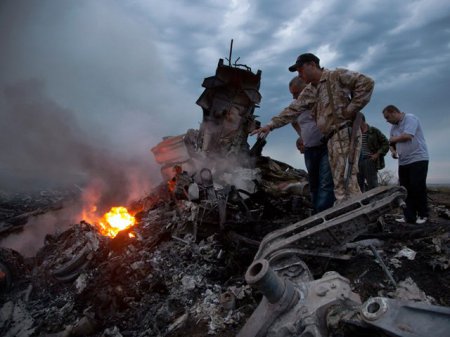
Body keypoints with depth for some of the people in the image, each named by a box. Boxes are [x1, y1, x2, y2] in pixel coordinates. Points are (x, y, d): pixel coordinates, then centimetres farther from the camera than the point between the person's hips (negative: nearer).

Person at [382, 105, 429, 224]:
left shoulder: (410, 118, -8)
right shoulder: (394, 127, 15)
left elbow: (407, 136, -21)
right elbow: (392, 143, 21)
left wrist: (392, 139, -4)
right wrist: (393, 150, -1)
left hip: (418, 159, -7)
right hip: (403, 162, 7)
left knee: (418, 187, -6)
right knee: (406, 189, 1)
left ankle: (423, 215, 7)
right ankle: (409, 216, 3)